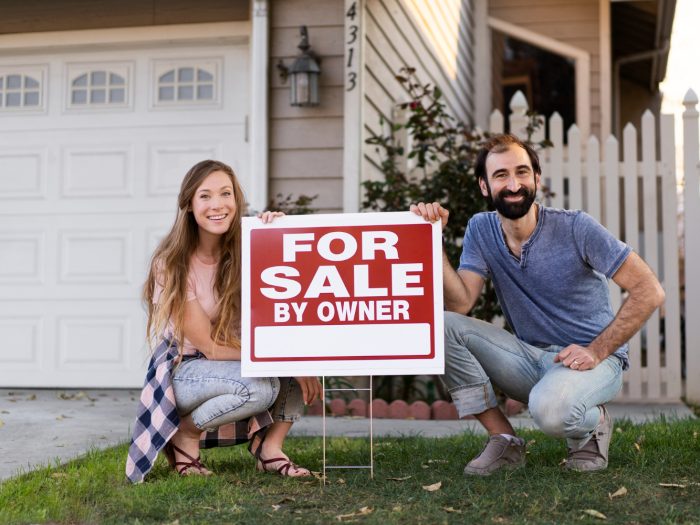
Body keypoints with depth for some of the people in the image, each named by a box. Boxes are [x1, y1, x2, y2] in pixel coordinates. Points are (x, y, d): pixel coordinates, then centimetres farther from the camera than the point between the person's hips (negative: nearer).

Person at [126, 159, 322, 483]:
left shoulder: (244, 251, -5)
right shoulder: (172, 264, -18)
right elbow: (211, 346, -19)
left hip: (232, 364, 5)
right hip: (186, 371, -5)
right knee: (261, 386, -35)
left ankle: (270, 446, -9)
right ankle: (186, 433, -6)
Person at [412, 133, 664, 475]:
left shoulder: (575, 228, -13)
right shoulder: (481, 230, 0)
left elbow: (648, 291, -14)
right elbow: (460, 304, -12)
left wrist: (597, 351, -19)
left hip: (593, 358, -5)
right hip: (530, 358, 5)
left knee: (549, 409, -38)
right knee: (441, 325, -17)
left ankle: (592, 424, 1)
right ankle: (504, 441, -7)